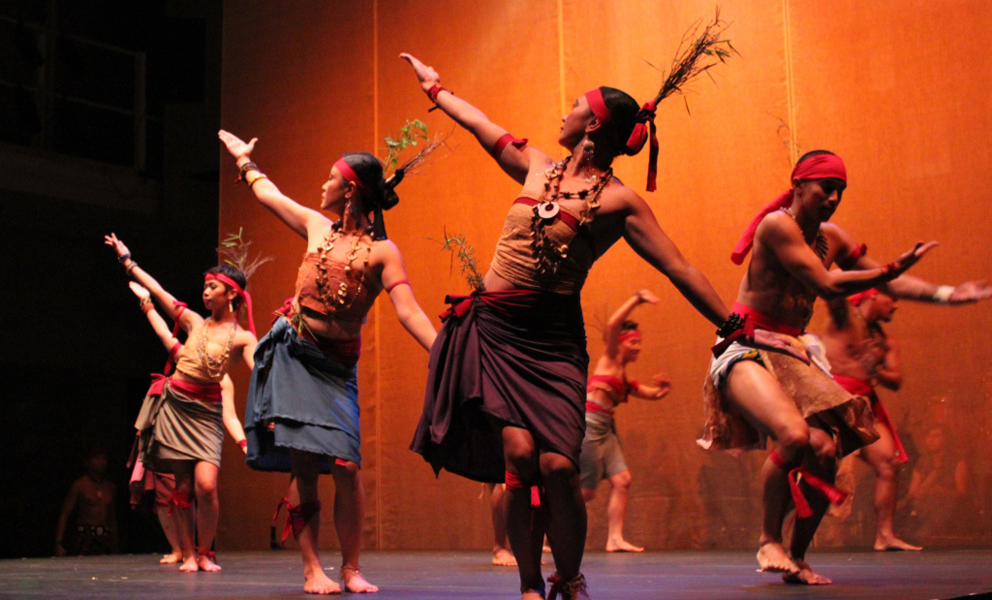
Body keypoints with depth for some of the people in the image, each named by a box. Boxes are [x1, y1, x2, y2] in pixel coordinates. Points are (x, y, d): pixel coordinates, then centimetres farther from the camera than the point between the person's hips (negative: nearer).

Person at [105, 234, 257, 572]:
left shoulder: (243, 338, 1)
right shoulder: (195, 322, 10)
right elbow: (157, 291, 15)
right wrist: (126, 260, 18)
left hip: (206, 411, -3)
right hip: (173, 404, 3)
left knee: (206, 485, -16)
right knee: (183, 485, 2)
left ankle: (204, 553, 3)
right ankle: (188, 554, 10)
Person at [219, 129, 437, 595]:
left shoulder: (382, 251, -6)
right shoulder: (317, 227, 8)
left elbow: (409, 311, -16)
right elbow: (268, 194, 26)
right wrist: (243, 158, 40)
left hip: (335, 365, -3)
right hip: (292, 352, 3)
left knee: (346, 468, -12)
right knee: (303, 465, -2)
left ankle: (351, 569, 3)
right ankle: (312, 570, 1)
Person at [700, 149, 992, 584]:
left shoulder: (831, 237, 12)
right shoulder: (777, 225, -12)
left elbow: (887, 283, 16)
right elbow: (826, 285, -18)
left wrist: (947, 294, 5)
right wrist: (892, 269, -16)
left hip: (793, 352, 7)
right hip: (746, 349, -7)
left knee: (825, 451, -10)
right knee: (794, 436, -30)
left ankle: (797, 557, 8)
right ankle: (768, 539, -9)